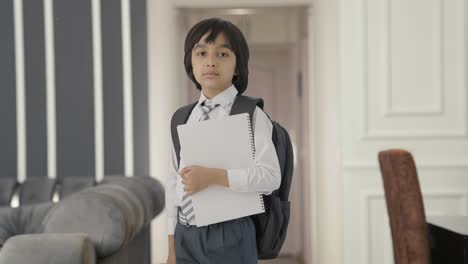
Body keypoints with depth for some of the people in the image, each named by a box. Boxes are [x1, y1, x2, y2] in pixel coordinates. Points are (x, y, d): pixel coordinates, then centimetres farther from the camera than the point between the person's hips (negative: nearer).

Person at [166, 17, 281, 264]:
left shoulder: (250, 115, -9)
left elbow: (271, 176, -17)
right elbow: (174, 181, 10)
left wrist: (212, 176, -24)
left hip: (229, 234, -5)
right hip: (186, 234, 5)